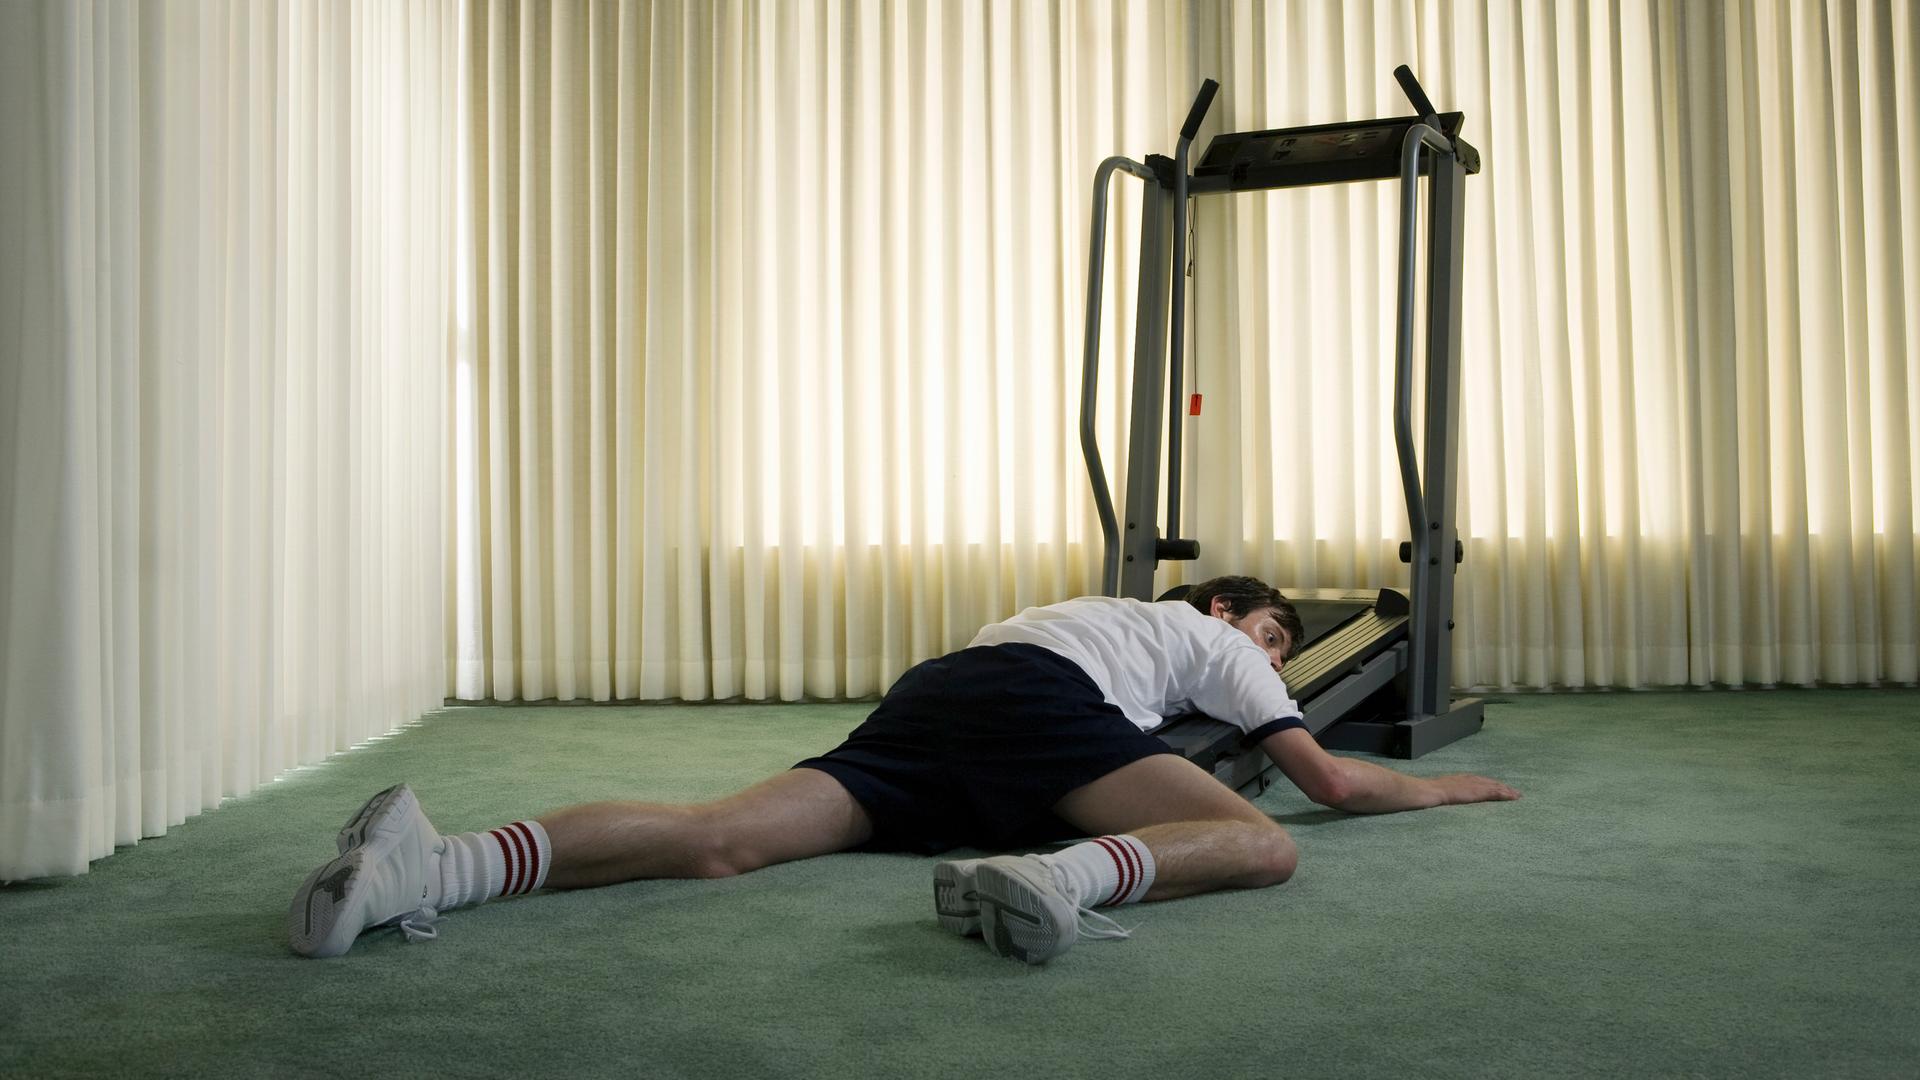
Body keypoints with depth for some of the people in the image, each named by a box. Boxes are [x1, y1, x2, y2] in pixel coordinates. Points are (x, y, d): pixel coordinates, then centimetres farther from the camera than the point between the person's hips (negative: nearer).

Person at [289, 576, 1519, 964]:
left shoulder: (1115, 609, 47)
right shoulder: (1211, 638, 29)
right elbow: (1333, 783, 25)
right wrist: (1445, 786, 44)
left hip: (924, 700, 7)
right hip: (1033, 698, -6)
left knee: (721, 840, -14)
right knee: (1263, 846, -14)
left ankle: (436, 866, -35)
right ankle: (1058, 876, -46)